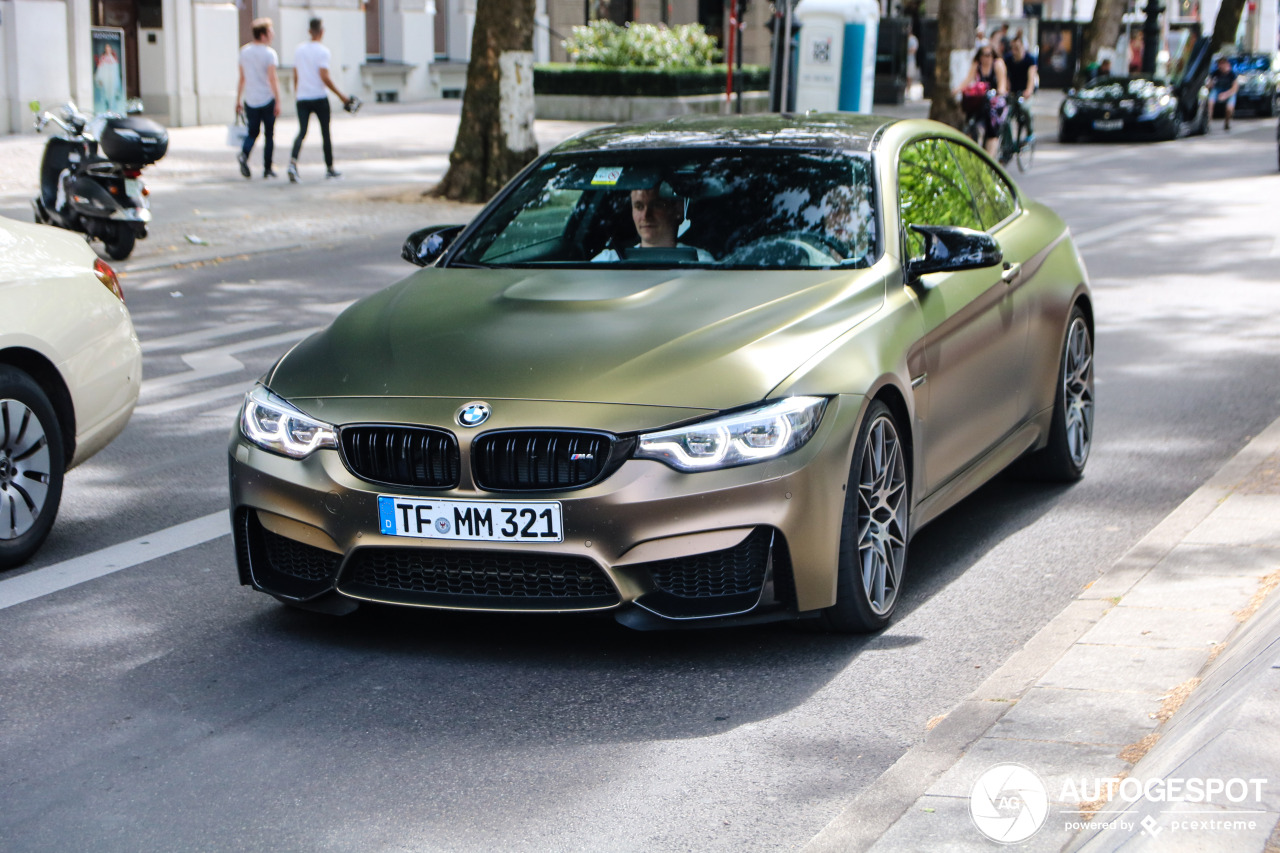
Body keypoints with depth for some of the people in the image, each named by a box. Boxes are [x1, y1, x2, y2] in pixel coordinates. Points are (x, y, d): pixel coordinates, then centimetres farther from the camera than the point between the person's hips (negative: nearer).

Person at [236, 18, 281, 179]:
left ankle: (244, 154, -14)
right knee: (269, 134, 7)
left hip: (250, 100, 5)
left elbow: (242, 78, 10)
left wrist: (238, 101, 15)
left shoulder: (244, 51, 6)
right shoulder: (269, 53, -11)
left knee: (252, 132, 14)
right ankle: (267, 169, 7)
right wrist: (277, 102, -17)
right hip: (267, 99, -5)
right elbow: (272, 78, -18)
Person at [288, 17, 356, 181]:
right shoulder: (322, 51, -10)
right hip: (319, 98, -4)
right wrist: (341, 95, -12)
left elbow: (295, 76, 13)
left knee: (302, 131, -1)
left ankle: (293, 162, -24)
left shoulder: (299, 49, 8)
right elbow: (325, 77, -16)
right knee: (325, 132, 8)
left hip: (302, 98, 4)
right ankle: (329, 168, 17)